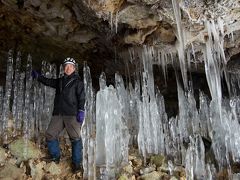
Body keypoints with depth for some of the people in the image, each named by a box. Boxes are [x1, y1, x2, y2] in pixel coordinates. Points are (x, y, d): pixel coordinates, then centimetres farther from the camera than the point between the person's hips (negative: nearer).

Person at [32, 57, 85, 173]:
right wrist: (38, 76, 27)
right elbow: (48, 81, 35)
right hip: (58, 114, 6)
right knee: (50, 135, 2)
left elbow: (81, 97, -4)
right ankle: (55, 157, 20)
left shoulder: (77, 81, 4)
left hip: (72, 114, -5)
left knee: (75, 138, -9)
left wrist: (81, 111, -14)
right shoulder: (60, 81, 20)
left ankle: (77, 163, 2)